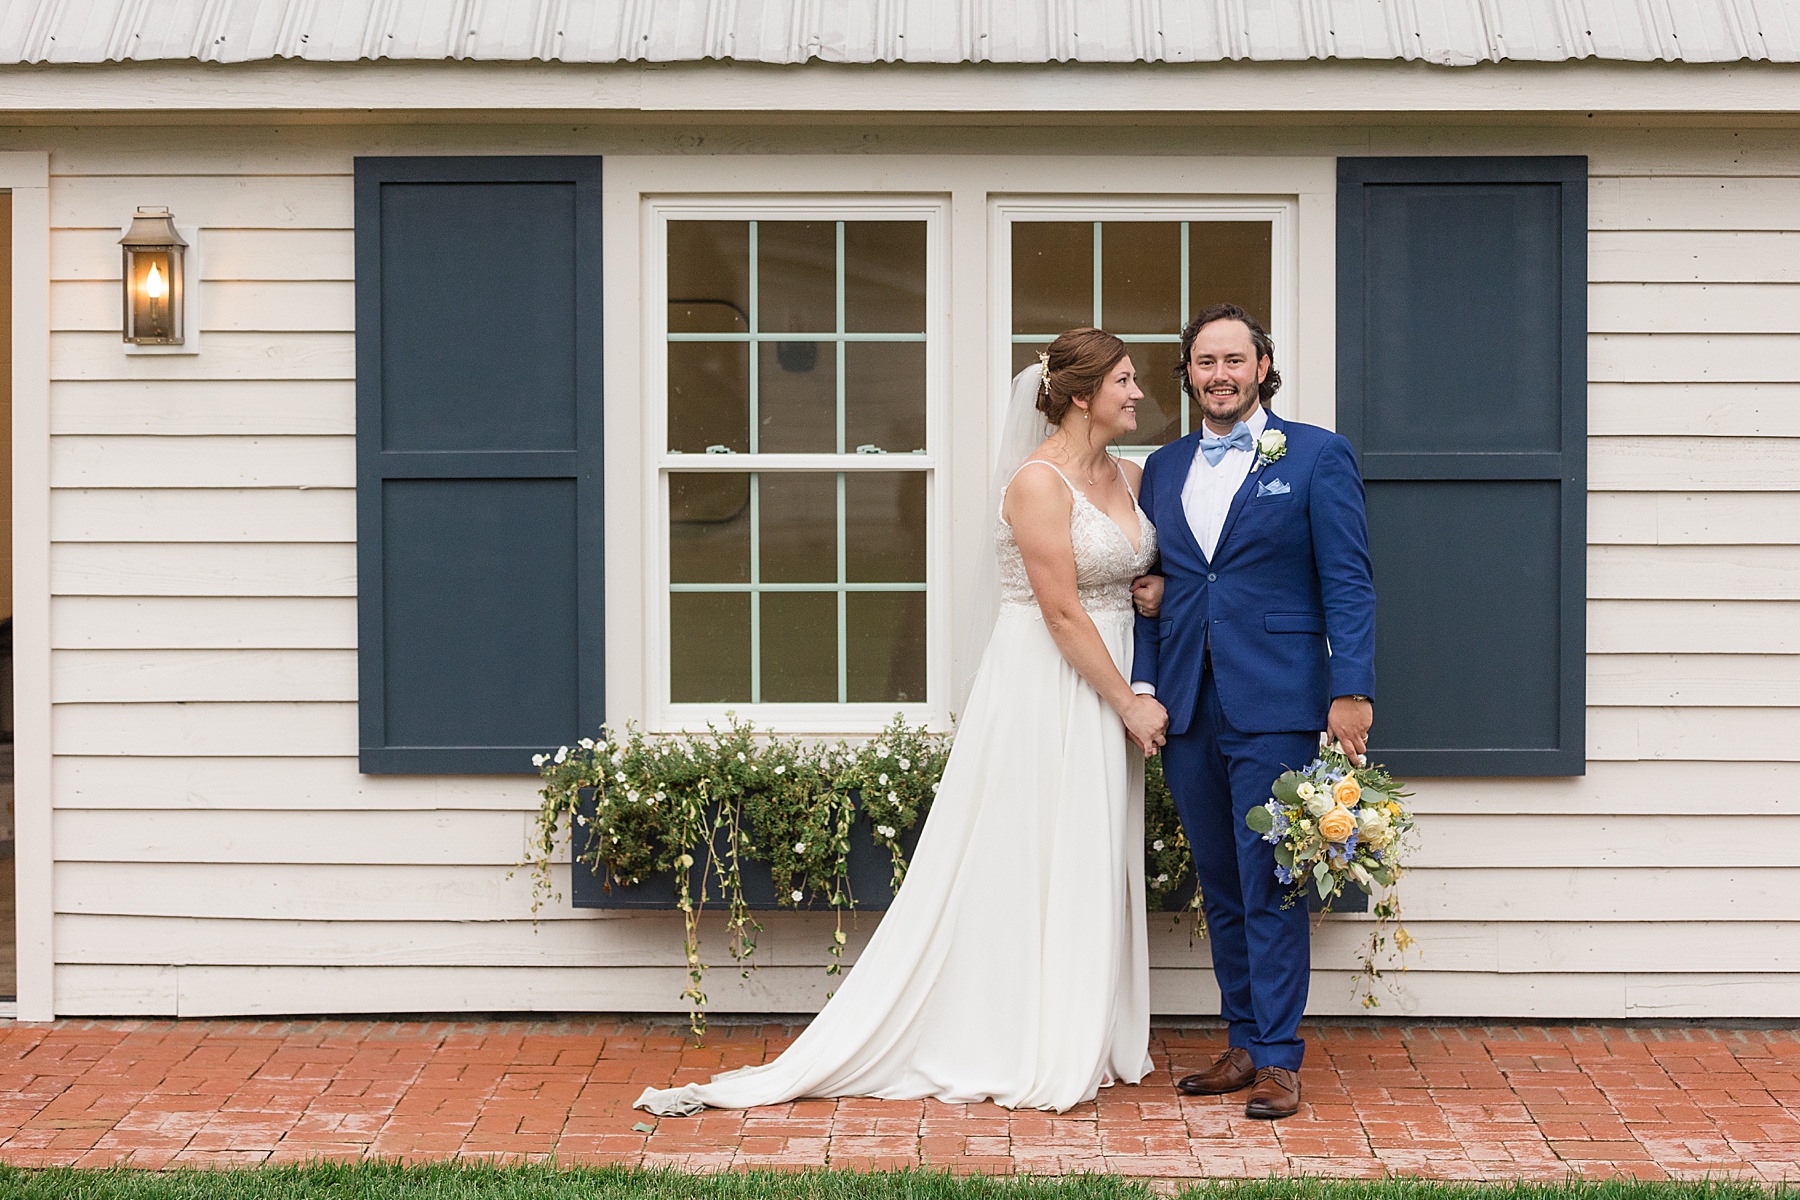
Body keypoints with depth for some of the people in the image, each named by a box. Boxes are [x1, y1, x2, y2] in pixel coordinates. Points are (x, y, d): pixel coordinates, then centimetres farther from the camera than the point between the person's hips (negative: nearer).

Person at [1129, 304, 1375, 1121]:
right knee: (1221, 890, 11)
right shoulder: (1163, 468, 15)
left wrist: (1351, 692, -13)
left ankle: (1277, 1060, 1)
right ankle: (1243, 1045, 19)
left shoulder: (1316, 457, 0)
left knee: (1269, 886, -5)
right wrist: (1141, 682, 7)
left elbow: (1347, 584, -4)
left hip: (1274, 707, -5)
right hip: (1187, 709, 5)